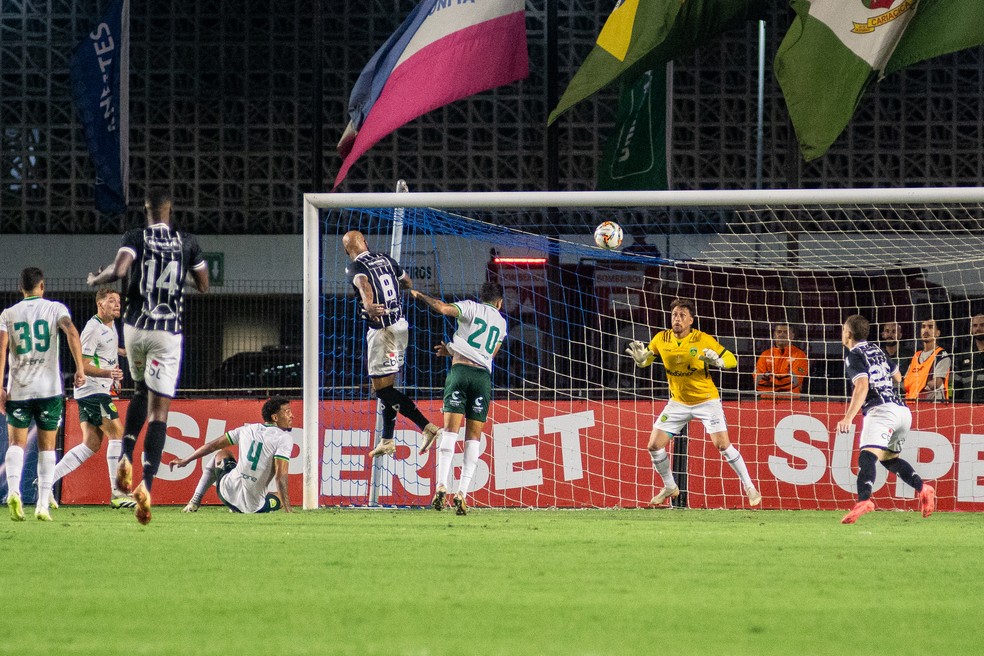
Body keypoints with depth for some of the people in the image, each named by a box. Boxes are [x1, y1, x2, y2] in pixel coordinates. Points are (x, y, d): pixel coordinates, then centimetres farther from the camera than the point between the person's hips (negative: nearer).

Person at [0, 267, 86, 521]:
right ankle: (43, 505, 2)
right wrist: (80, 368, -16)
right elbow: (72, 332, -14)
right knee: (46, 447, 9)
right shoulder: (54, 308, 4)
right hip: (49, 389, 0)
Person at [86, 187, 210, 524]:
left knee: (141, 392, 27)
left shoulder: (136, 238, -2)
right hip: (169, 332, -1)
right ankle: (146, 484, -19)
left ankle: (126, 455, 6)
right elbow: (203, 285, 9)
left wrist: (95, 280, 2)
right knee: (159, 409, -4)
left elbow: (118, 270, -18)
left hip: (136, 326, 1)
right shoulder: (187, 242, 3)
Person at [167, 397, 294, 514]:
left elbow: (213, 446, 17)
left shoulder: (248, 430, 8)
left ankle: (195, 501, 24)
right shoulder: (284, 438, -8)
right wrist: (289, 512, -18)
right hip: (254, 505, -5)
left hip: (228, 492, 5)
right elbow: (281, 476, -18)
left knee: (222, 454, 34)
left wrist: (186, 460, 31)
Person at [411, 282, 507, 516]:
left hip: (460, 372, -3)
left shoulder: (471, 308, 7)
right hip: (484, 376, 3)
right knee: (473, 437, 5)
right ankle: (462, 492, -5)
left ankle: (442, 487, -22)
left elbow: (443, 308, -9)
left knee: (450, 430, -8)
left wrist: (419, 295, 7)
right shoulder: (501, 323, 21)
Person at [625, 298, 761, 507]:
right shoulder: (661, 339, -8)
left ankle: (749, 487, 1)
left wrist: (717, 361, -35)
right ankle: (670, 487, 22)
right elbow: (646, 359, 8)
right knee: (654, 445, -1)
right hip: (678, 402, 4)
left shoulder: (703, 340, -18)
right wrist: (641, 359, -17)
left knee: (722, 444, -14)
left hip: (706, 400, -4)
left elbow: (731, 360, -12)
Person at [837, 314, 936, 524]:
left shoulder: (854, 357, -1)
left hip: (881, 410, -9)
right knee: (889, 457, 26)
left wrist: (848, 418, -26)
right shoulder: (877, 351, 22)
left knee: (867, 455, -24)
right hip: (902, 410, 9)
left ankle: (864, 500, -46)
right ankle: (923, 489, 9)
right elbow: (897, 377, 36)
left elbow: (862, 386, -18)